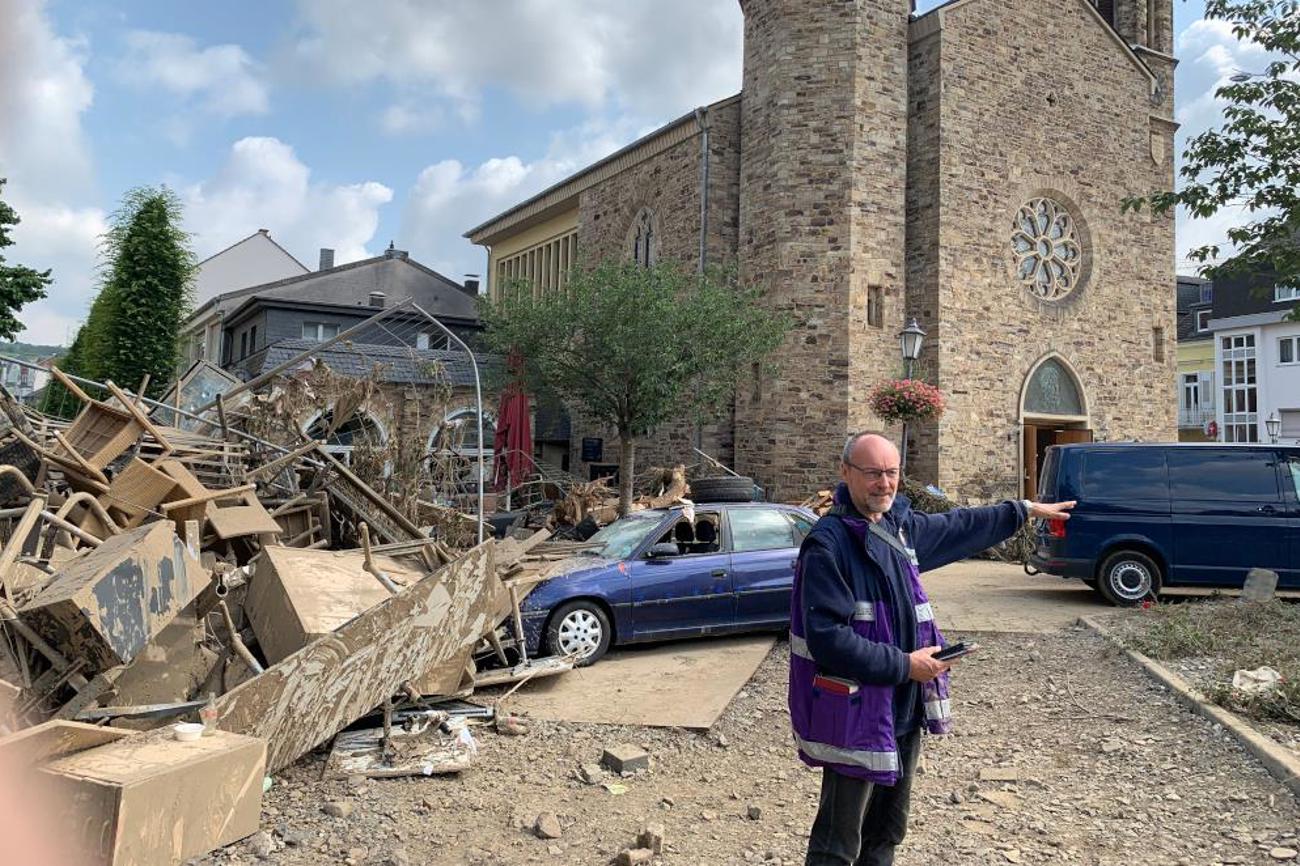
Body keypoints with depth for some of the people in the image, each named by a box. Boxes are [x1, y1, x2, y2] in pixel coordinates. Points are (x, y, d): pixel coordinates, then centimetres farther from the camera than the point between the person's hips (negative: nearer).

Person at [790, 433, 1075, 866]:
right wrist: (903, 665, -19)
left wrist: (1025, 509, 34)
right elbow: (827, 640, -24)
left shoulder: (901, 525, 7)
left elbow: (958, 527, 27)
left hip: (906, 710, 9)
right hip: (855, 716, -8)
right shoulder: (828, 543, -20)